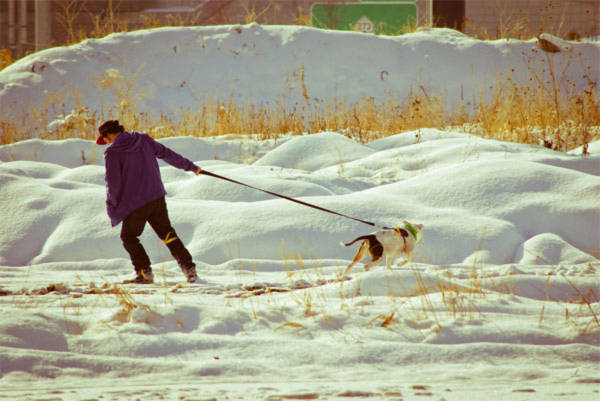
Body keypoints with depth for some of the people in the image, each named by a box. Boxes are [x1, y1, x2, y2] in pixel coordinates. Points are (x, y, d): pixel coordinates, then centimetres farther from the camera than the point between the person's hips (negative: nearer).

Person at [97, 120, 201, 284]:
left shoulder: (112, 153, -10)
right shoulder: (143, 140, 5)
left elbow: (113, 183, -11)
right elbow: (167, 154, 14)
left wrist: (112, 207, 2)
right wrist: (190, 166, 24)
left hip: (135, 203, -5)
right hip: (157, 197, 5)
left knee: (129, 236, 13)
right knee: (167, 233, 16)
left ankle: (144, 273, 3)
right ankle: (189, 268, 10)